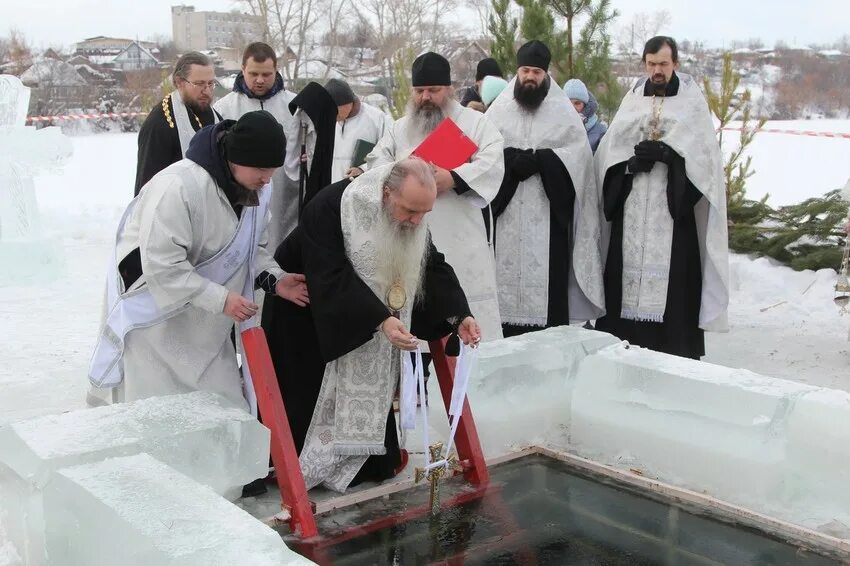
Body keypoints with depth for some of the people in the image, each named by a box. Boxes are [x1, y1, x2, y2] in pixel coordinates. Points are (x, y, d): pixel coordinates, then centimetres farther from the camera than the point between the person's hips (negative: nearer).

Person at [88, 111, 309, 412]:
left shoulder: (254, 190, -5)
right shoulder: (178, 186, -30)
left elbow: (251, 247, 9)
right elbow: (162, 265, -30)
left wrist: (274, 279, -10)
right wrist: (220, 298, -30)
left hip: (203, 325, 7)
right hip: (156, 320, -7)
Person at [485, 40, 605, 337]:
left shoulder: (563, 111, 9)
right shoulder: (499, 109, 12)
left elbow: (579, 151, -2)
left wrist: (539, 160, -14)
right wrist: (511, 159, -16)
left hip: (546, 212, -1)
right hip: (506, 213, 1)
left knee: (546, 276, -5)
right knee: (508, 270, -2)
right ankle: (507, 339, 4)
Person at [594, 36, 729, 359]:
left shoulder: (692, 100, 6)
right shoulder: (633, 98, 13)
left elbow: (703, 149, -4)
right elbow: (611, 146, 6)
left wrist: (666, 153, -18)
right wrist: (634, 158, -13)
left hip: (674, 204, -2)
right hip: (633, 204, 3)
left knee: (672, 277, -5)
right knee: (629, 270, 0)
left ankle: (674, 353, 1)